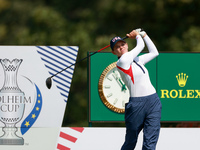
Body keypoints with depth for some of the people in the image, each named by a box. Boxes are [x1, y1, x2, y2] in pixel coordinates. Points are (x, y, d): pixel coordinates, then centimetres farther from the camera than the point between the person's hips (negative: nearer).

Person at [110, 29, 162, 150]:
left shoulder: (136, 60, 15)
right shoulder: (122, 61, -8)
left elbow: (154, 52, 27)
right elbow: (141, 46, 1)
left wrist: (143, 34, 25)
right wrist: (137, 35, 21)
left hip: (154, 102, 6)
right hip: (137, 104, -6)